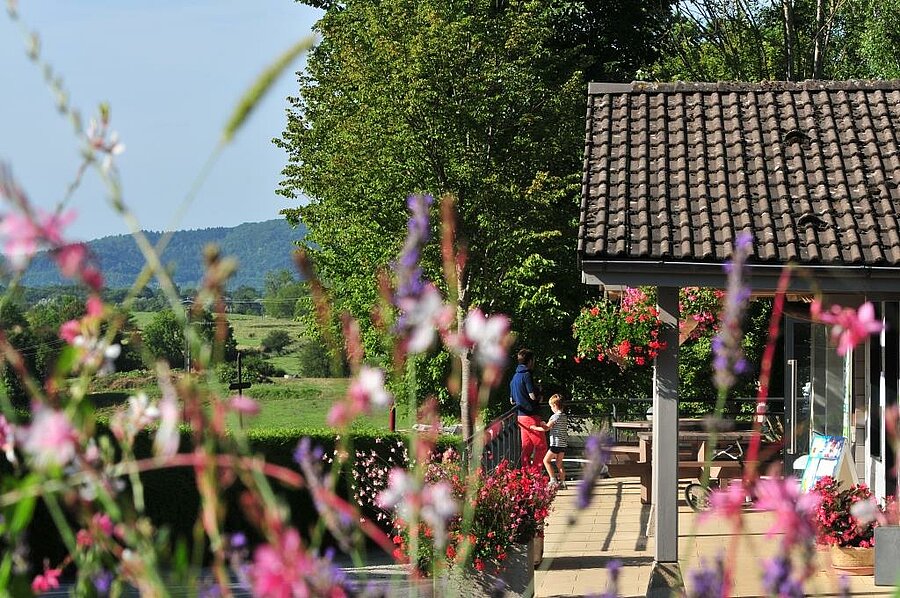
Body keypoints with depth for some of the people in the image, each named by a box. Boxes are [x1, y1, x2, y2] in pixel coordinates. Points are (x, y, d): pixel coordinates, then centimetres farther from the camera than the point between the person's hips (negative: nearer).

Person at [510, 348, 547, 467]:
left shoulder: (515, 377, 15)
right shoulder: (526, 375, -13)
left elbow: (512, 400, 20)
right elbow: (533, 396, -18)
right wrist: (540, 399, 2)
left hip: (521, 416, 9)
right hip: (531, 415, -9)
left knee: (527, 446, 11)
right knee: (541, 446, -5)